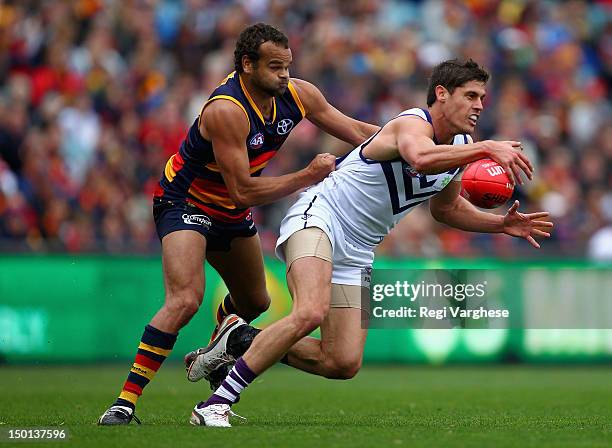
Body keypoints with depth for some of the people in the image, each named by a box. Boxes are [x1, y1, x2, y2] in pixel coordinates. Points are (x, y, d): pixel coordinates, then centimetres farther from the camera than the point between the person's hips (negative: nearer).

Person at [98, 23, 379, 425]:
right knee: (185, 300, -27)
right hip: (184, 202, -8)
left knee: (255, 302, 23)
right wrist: (309, 176, -31)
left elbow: (355, 130, 0)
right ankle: (125, 401, -25)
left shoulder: (297, 94, -12)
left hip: (232, 212, 8)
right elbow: (244, 191, -32)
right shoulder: (226, 110, -33)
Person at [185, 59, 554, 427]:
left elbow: (446, 208, 27)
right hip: (320, 215, -9)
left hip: (355, 254, 9)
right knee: (310, 313, -35)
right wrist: (487, 148, -46)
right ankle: (216, 403, -28)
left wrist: (501, 224, 14)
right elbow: (421, 158, -44)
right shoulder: (413, 123, -18)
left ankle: (241, 343, 15)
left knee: (344, 364, -1)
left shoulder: (461, 147, 9)